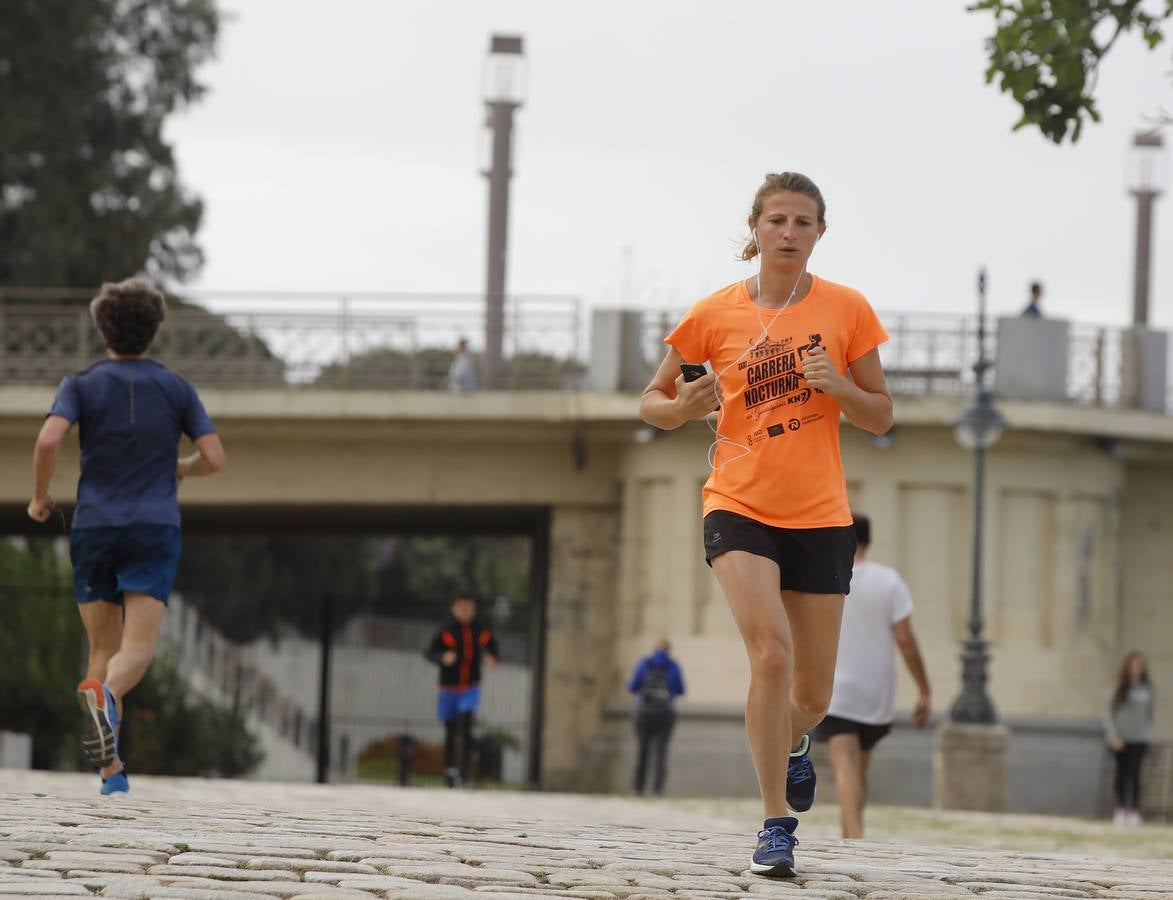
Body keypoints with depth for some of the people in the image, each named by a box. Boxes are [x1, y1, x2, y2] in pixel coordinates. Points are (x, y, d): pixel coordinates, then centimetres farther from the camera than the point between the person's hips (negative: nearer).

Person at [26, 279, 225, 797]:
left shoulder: (83, 385, 3)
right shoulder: (176, 389, 7)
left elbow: (49, 440, -14)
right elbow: (213, 458, 2)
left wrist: (40, 497, 2)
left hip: (94, 527, 1)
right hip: (155, 528, -1)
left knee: (102, 650, 11)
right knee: (138, 648, -11)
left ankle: (110, 769, 5)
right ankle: (104, 695, -46)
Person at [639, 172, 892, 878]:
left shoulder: (846, 310, -1)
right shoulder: (716, 315, -2)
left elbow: (882, 418, 5)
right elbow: (653, 400, 9)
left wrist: (838, 386, -15)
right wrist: (680, 408, -14)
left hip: (820, 516, 2)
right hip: (740, 507, -2)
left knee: (813, 697, 6)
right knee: (771, 651, -25)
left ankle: (792, 742, 44)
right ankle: (777, 823, -17)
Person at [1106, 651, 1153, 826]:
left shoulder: (1146, 690, 6)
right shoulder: (1119, 689, -1)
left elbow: (1149, 715, 13)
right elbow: (1111, 714, -1)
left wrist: (1148, 736, 5)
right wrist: (1114, 737, -9)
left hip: (1139, 739, 1)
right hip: (1122, 739, -1)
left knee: (1134, 774, -8)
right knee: (1122, 774, 4)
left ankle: (1134, 811, -11)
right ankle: (1120, 809, 13)